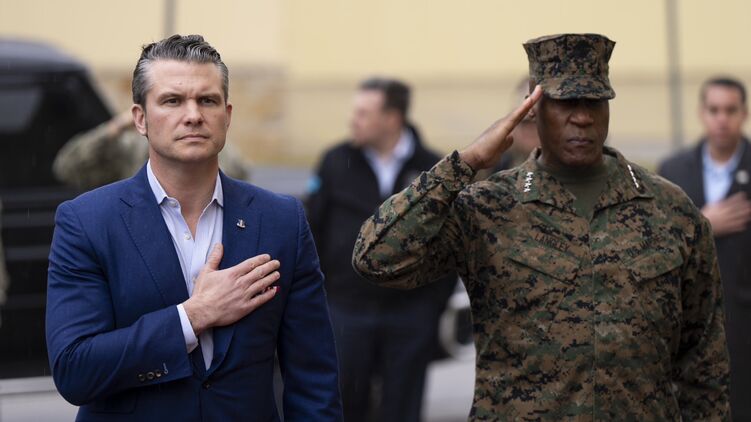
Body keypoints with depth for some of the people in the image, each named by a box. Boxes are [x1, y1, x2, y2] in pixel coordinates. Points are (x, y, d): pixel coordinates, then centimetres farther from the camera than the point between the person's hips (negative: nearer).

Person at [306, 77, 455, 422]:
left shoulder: (431, 169, 0)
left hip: (410, 314, 0)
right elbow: (313, 230, 5)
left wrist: (437, 300, 1)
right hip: (346, 308, 0)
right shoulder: (336, 162, 2)